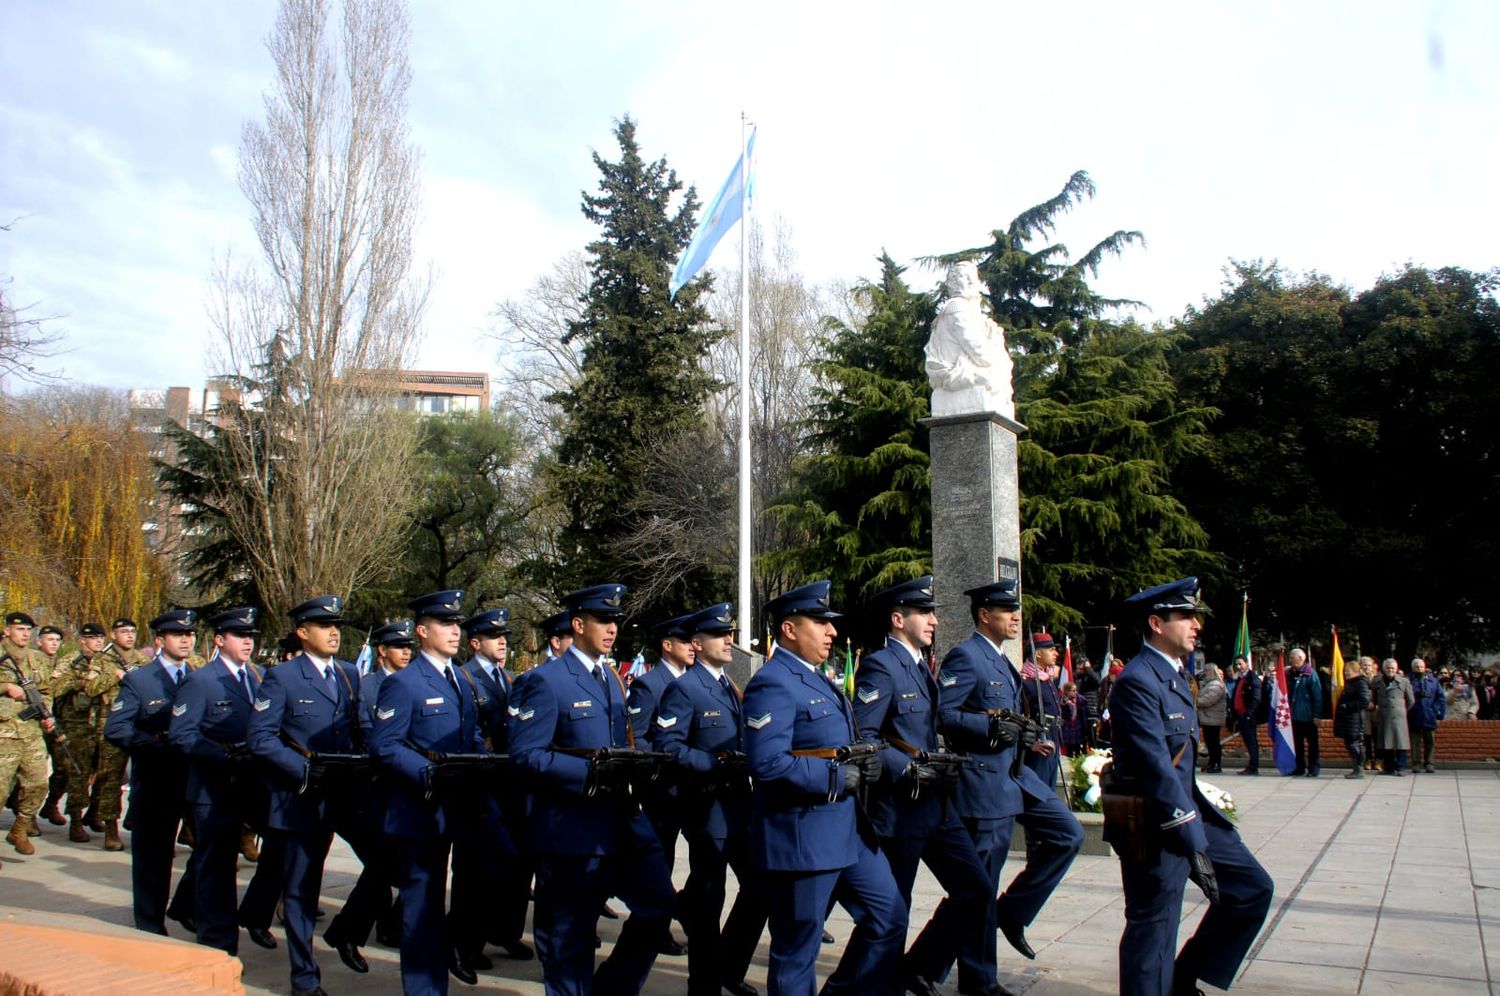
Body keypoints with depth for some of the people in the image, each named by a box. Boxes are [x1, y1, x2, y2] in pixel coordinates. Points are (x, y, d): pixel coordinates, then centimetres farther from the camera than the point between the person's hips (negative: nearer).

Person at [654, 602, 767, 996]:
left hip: (741, 803, 8)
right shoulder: (683, 689, -11)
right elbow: (668, 747, -20)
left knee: (760, 886, 12)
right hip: (708, 807, -8)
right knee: (708, 899, 4)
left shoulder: (729, 686, 15)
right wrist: (717, 764, -25)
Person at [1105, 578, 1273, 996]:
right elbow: (1157, 770, -27)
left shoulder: (1174, 674, 11)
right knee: (1153, 930, 0)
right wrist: (1193, 845, -27)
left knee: (1253, 887, 15)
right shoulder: (1137, 682, -22)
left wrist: (1196, 820, 21)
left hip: (1188, 812, 10)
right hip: (1154, 828, -10)